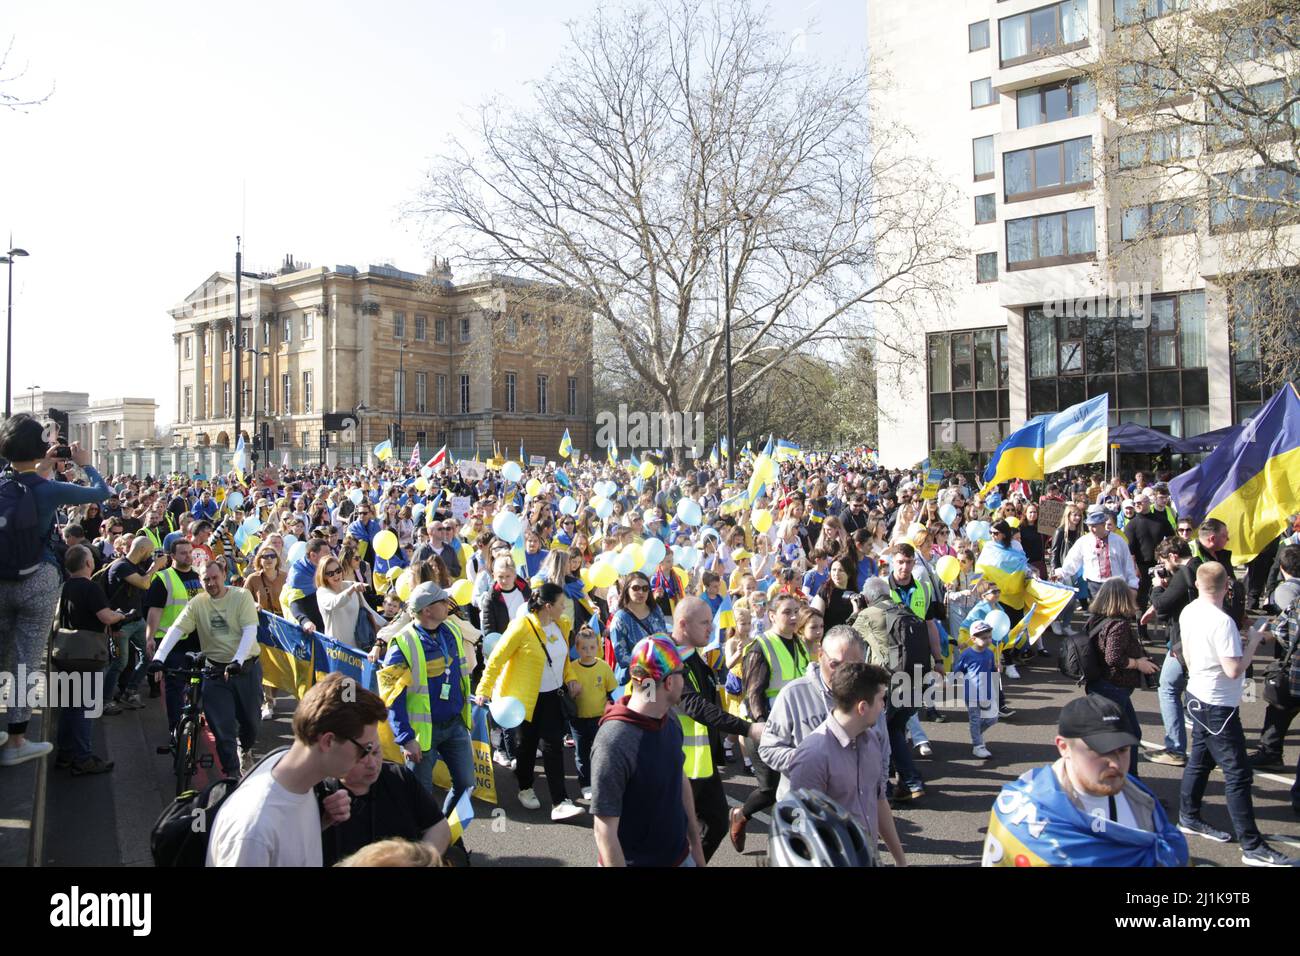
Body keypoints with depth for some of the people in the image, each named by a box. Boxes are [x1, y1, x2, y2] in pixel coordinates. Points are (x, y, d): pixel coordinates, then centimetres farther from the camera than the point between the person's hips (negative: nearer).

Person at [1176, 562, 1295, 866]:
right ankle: (1252, 847, 3)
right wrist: (1254, 640, -12)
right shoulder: (1222, 622, -24)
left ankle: (1189, 817, 32)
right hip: (1218, 705, -8)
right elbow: (1234, 669, -23)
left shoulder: (1188, 612, 1)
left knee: (1200, 758, 20)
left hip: (1197, 695, 9)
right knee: (1237, 773, -2)